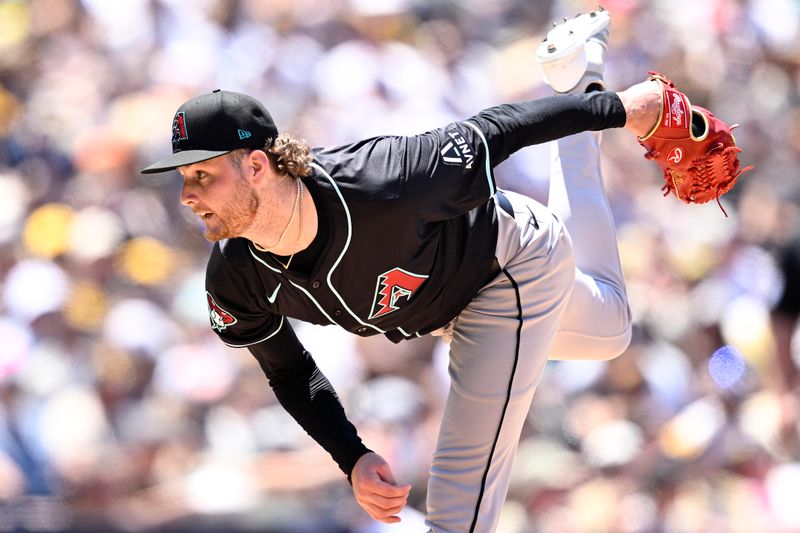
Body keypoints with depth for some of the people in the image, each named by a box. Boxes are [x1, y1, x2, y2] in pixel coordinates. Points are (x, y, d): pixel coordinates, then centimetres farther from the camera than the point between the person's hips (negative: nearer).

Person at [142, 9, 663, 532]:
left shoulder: (381, 184, -45)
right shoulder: (234, 285, -27)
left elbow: (490, 135, -29)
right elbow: (289, 372, -8)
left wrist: (617, 109, -16)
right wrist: (353, 459, -22)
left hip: (515, 264, -5)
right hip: (449, 307, 5)